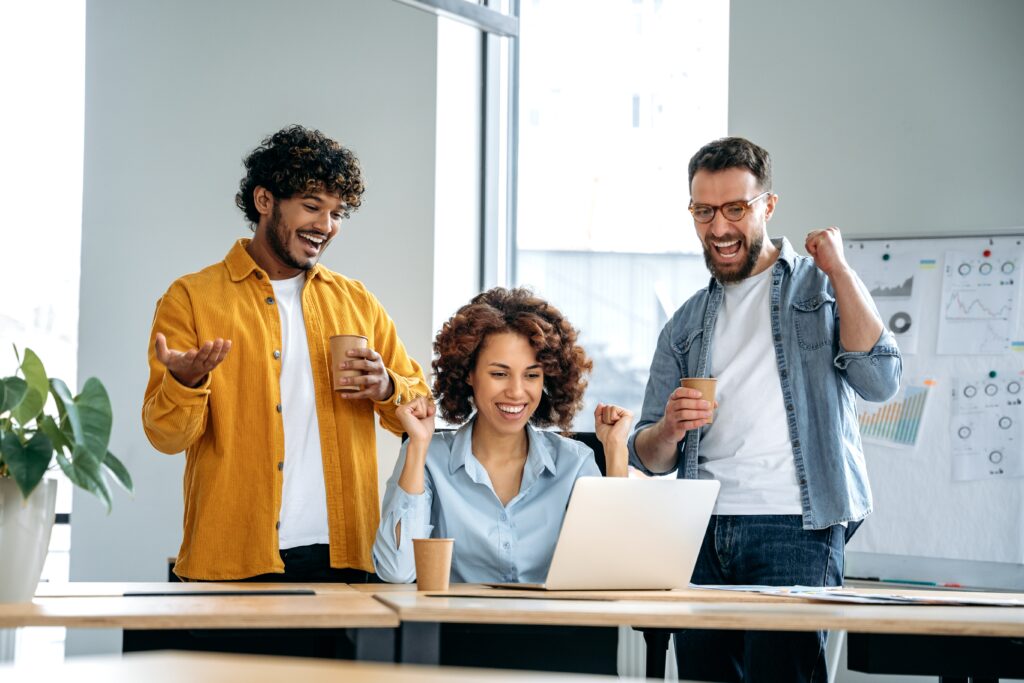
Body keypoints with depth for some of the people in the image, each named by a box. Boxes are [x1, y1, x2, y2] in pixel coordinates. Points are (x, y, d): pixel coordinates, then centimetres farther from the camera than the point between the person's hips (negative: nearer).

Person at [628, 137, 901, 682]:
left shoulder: (819, 287, 10)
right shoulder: (687, 324, 21)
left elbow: (878, 380, -8)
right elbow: (648, 458, 18)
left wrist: (838, 268, -5)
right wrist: (668, 431, -5)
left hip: (794, 528, -4)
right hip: (703, 532, 4)